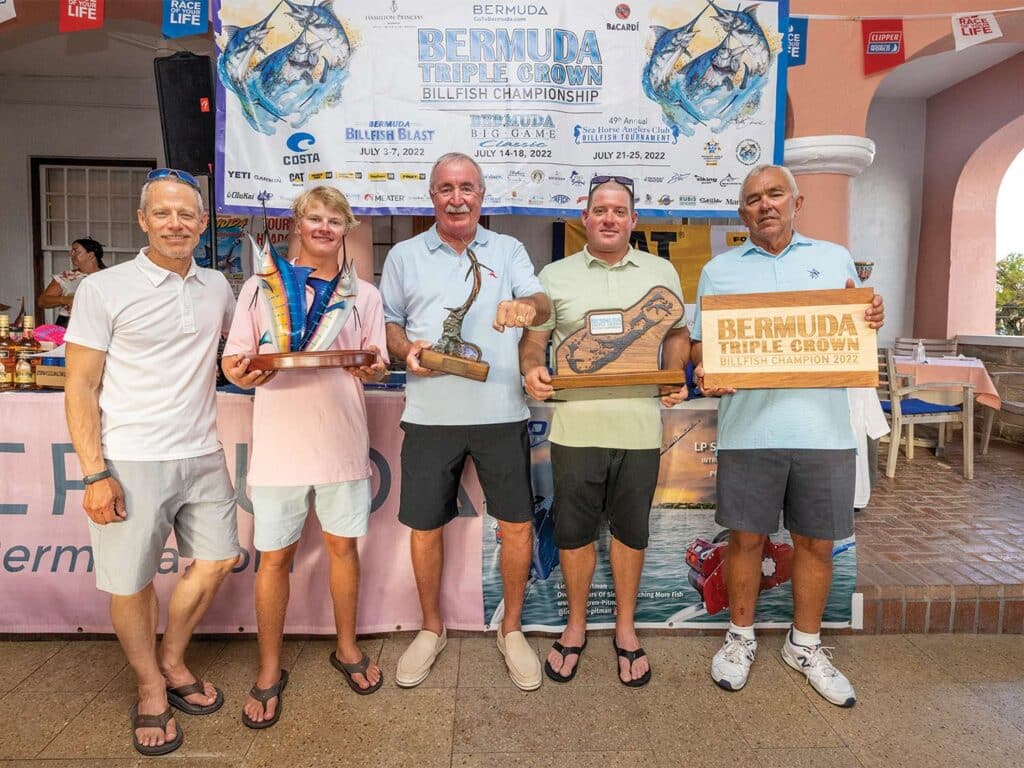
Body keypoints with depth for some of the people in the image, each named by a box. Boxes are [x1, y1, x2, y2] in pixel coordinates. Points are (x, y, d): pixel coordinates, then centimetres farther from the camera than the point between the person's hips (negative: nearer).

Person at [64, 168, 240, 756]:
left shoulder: (217, 287, 7)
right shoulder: (104, 289, -6)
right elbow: (81, 388, -7)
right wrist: (95, 474, -12)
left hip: (203, 457, 5)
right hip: (132, 463, -5)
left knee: (216, 562, 13)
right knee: (132, 583, 6)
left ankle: (172, 661, 37)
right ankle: (151, 688, 30)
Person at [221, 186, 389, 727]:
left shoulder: (364, 294, 9)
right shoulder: (261, 287, 4)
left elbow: (376, 367, 9)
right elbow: (233, 361, 2)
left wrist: (371, 368, -14)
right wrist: (242, 373, -21)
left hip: (343, 440, 2)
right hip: (279, 443, -1)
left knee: (343, 545, 12)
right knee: (275, 556, 6)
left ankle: (346, 647, 33)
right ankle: (269, 670, 24)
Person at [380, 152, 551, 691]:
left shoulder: (508, 251, 10)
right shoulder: (403, 256, 10)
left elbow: (541, 304, -3)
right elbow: (388, 323, 13)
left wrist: (527, 306, -27)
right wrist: (405, 350, -9)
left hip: (501, 411, 0)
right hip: (430, 415, 1)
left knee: (517, 525, 4)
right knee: (424, 526, 8)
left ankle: (511, 630, 27)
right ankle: (432, 629, 32)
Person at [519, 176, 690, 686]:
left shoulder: (661, 272, 10)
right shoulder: (555, 275, 7)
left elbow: (677, 333, 16)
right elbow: (533, 339, 8)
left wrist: (675, 376, -2)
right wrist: (532, 370, -13)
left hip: (640, 426, 1)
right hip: (575, 426, 0)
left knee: (630, 530, 13)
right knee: (574, 531, 9)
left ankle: (625, 628, 32)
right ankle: (575, 626, 31)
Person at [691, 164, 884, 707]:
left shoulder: (835, 258, 14)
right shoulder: (719, 270, 11)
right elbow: (700, 342, 10)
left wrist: (872, 319, -4)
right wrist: (704, 371, -12)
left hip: (825, 429, 2)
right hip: (748, 429, -1)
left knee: (816, 542, 10)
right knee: (746, 537, 6)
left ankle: (805, 645, 31)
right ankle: (740, 637, 28)